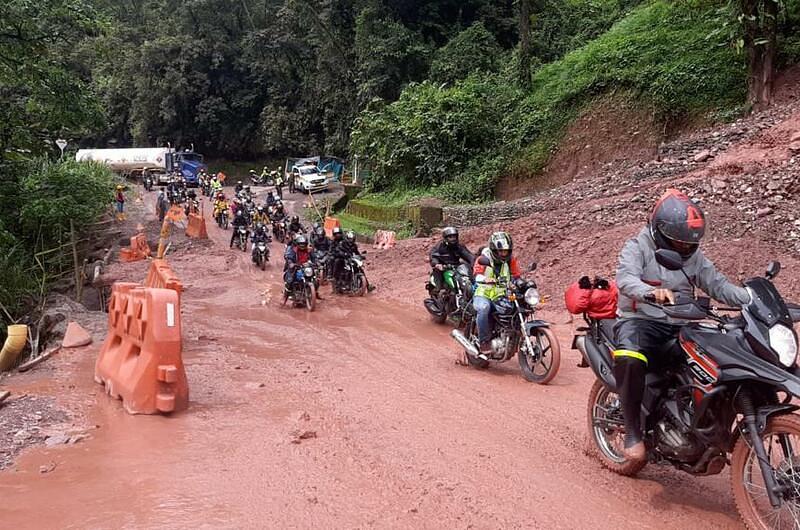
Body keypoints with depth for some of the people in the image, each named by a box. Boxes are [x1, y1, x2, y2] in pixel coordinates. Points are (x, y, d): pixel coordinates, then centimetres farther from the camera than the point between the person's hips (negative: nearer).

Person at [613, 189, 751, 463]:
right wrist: (652, 292, -43)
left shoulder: (694, 256, 16)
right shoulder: (637, 247, -2)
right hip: (639, 321, -6)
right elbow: (626, 278, -21)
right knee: (630, 360, -38)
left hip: (679, 327, 6)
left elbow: (718, 285, 9)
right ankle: (633, 431, -20)